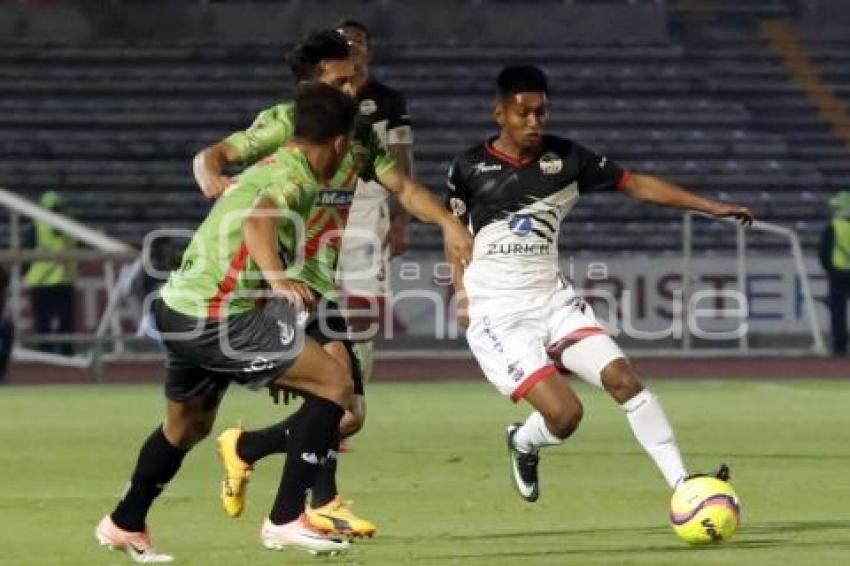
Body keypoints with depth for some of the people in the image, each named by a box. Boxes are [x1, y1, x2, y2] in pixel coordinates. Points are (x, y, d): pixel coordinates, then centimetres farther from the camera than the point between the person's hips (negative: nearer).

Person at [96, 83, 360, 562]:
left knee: (188, 425, 31)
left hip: (180, 310, 10)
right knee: (335, 384, -9)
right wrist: (275, 274, -50)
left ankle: (125, 524, 48)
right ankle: (285, 520, -10)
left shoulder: (271, 167, 14)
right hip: (217, 319, -10)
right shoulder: (297, 178, -14)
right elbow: (259, 219, -34)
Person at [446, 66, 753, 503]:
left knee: (621, 377, -16)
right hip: (497, 315, -4)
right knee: (564, 413, -18)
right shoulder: (469, 168, -2)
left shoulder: (565, 158, 3)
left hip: (553, 300, 4)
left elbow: (636, 184, 4)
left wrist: (712, 207, -2)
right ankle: (523, 444, 18)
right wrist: (461, 290, -3)